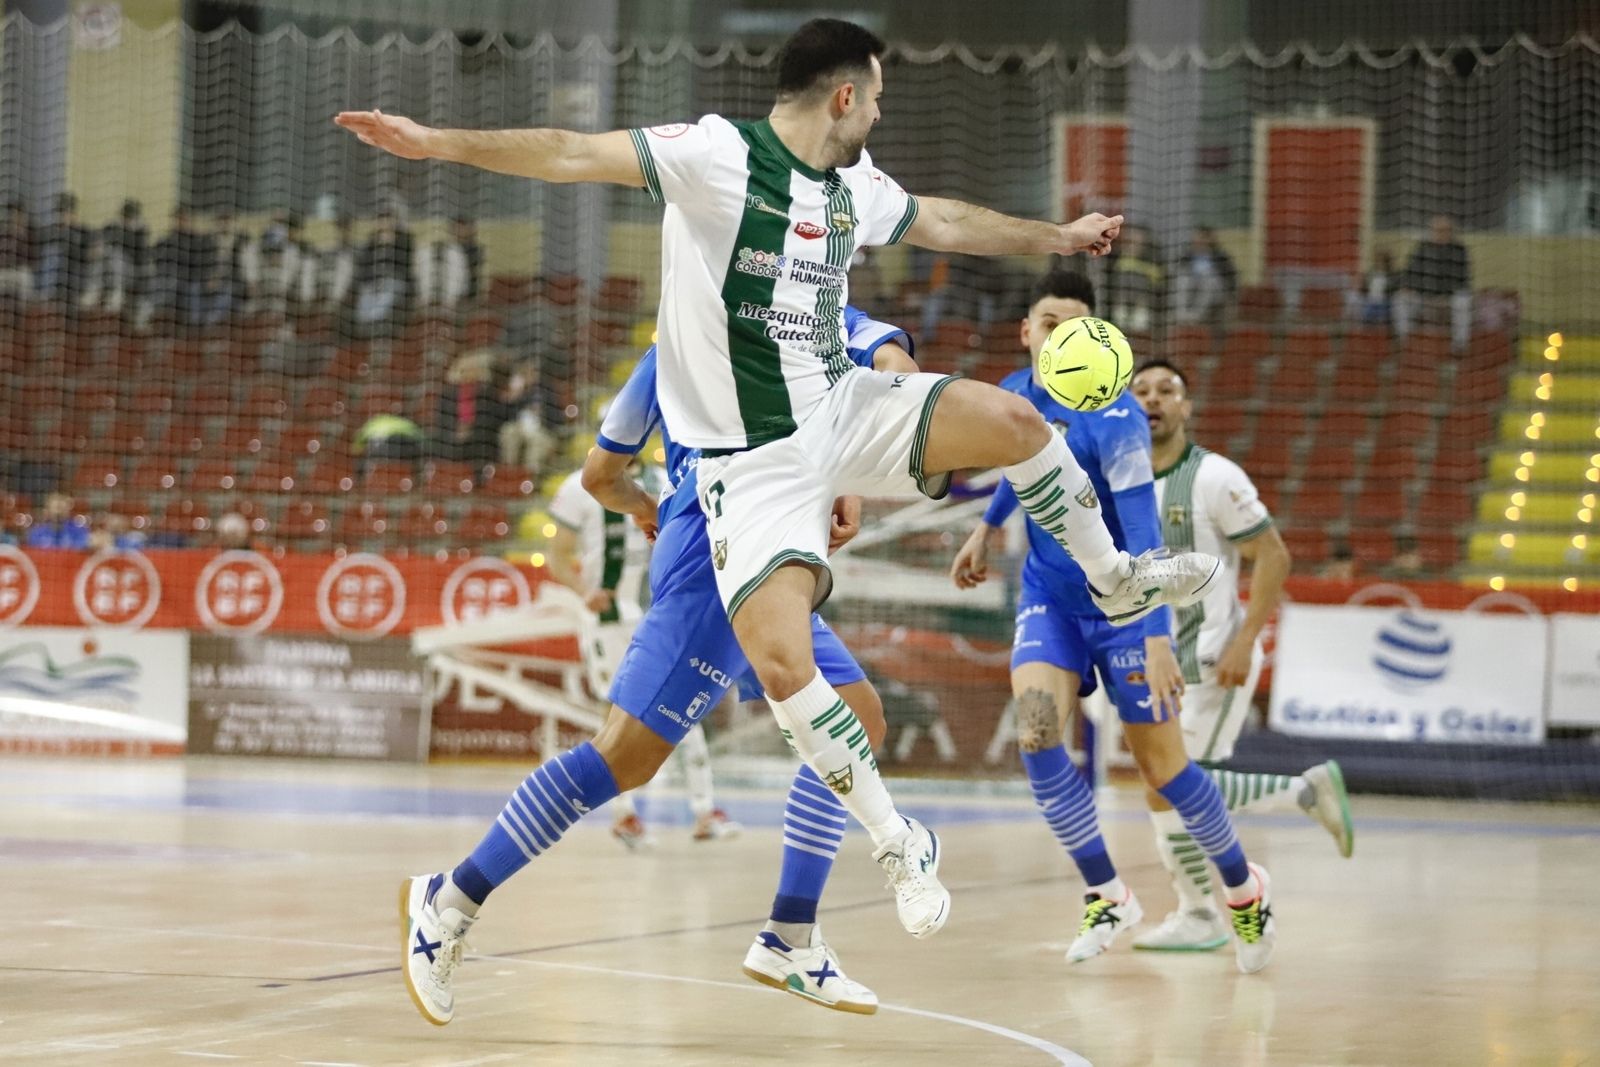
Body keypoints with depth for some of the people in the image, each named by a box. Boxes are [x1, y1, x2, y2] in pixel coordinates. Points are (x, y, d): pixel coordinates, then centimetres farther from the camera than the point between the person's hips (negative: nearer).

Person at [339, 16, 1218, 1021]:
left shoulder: (855, 184, 7)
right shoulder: (718, 154, -16)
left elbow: (942, 222, 27)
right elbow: (574, 153, -24)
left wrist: (1059, 236, 37)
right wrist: (440, 142, -35)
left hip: (843, 411, 6)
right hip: (755, 459, -6)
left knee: (1013, 419, -7)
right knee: (781, 662, -21)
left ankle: (1116, 580, 20)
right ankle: (902, 845, -6)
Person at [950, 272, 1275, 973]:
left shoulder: (1113, 417, -22)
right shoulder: (1013, 396, -3)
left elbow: (1143, 535, -26)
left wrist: (1156, 641, -31)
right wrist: (986, 529, 26)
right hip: (1048, 597, 5)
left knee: (1161, 766, 1)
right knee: (1035, 732, -19)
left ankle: (1244, 889, 27)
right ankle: (1106, 896, -2)